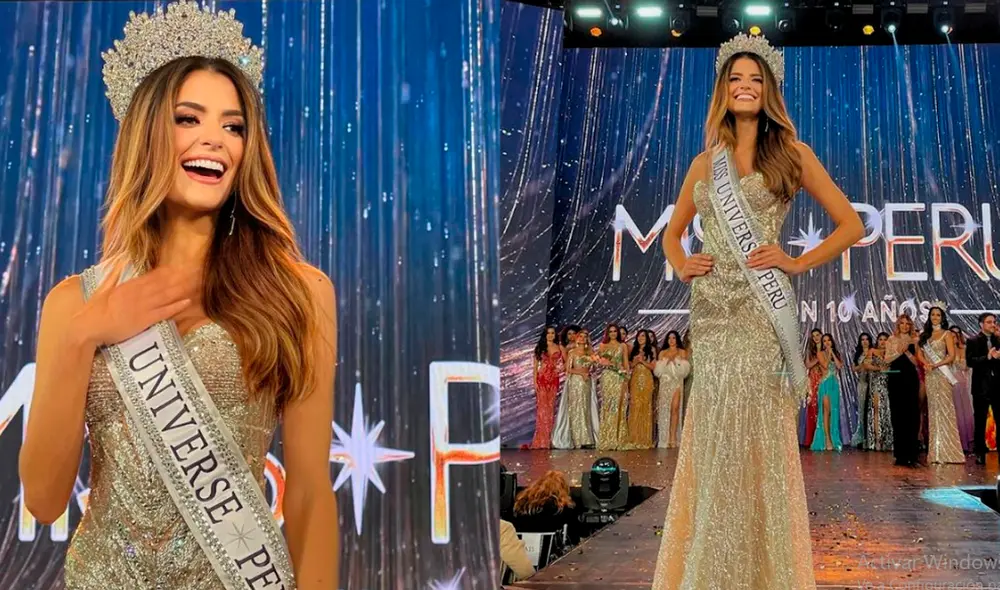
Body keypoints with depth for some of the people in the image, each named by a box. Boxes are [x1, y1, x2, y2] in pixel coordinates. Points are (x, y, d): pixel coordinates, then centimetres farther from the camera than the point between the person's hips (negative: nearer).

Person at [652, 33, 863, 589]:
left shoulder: (791, 153, 5)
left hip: (761, 305, -3)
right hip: (711, 309, 4)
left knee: (758, 432, -3)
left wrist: (797, 263, -7)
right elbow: (673, 232, 25)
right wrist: (681, 265, 5)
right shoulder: (706, 162, 15)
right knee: (715, 434, 6)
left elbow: (851, 224, 4)